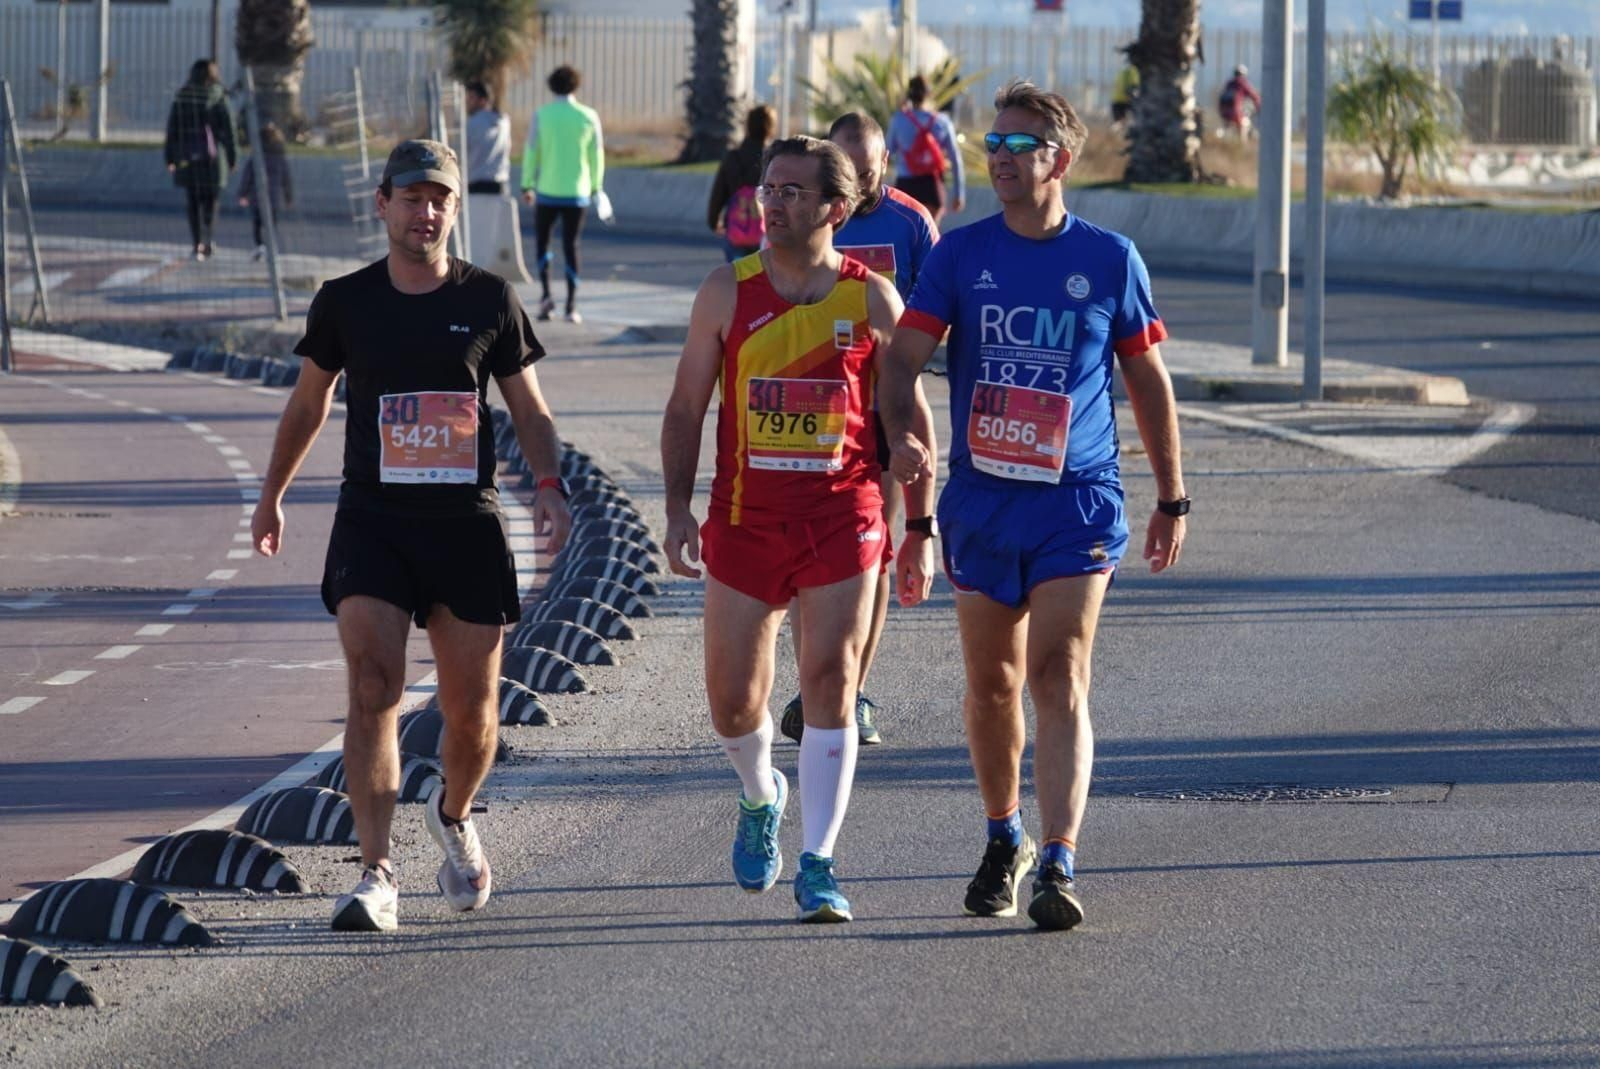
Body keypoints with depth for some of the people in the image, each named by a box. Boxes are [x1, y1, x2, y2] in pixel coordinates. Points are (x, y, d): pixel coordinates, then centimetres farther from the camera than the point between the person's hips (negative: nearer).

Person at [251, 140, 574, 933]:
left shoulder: (489, 300, 4)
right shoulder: (346, 302, 4)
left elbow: (529, 409, 11)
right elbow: (308, 403, 18)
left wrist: (549, 486, -6)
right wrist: (272, 496, 25)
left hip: (468, 525, 1)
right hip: (372, 521, -1)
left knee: (471, 710, 7)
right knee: (374, 692, -17)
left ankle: (453, 818, 39)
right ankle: (375, 875, -19)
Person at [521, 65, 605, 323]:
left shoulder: (541, 116, -5)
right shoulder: (589, 117, -1)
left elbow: (531, 152, -4)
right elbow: (597, 156, 3)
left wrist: (527, 185, 3)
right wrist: (596, 188, 13)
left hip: (548, 189, -1)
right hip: (577, 192, 1)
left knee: (542, 241, 14)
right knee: (571, 245, 6)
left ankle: (545, 293, -3)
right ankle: (571, 306, 2)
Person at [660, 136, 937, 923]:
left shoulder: (872, 300, 0)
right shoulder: (727, 292, 2)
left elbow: (909, 416, 6)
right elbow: (686, 408, 7)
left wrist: (920, 531, 4)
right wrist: (678, 507, -4)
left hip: (842, 519, -2)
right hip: (744, 521, 2)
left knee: (829, 683, -10)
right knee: (733, 702, 5)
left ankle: (817, 864, -5)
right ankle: (761, 798, 38)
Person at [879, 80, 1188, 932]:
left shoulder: (1109, 260, 2)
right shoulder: (959, 254, 3)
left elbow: (1148, 380, 10)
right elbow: (903, 357, -6)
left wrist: (1171, 500, 12)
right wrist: (902, 433, -27)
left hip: (1078, 505, -2)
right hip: (981, 501, 2)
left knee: (1060, 683, -13)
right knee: (992, 683, 12)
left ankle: (1059, 867, -19)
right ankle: (1004, 840, 32)